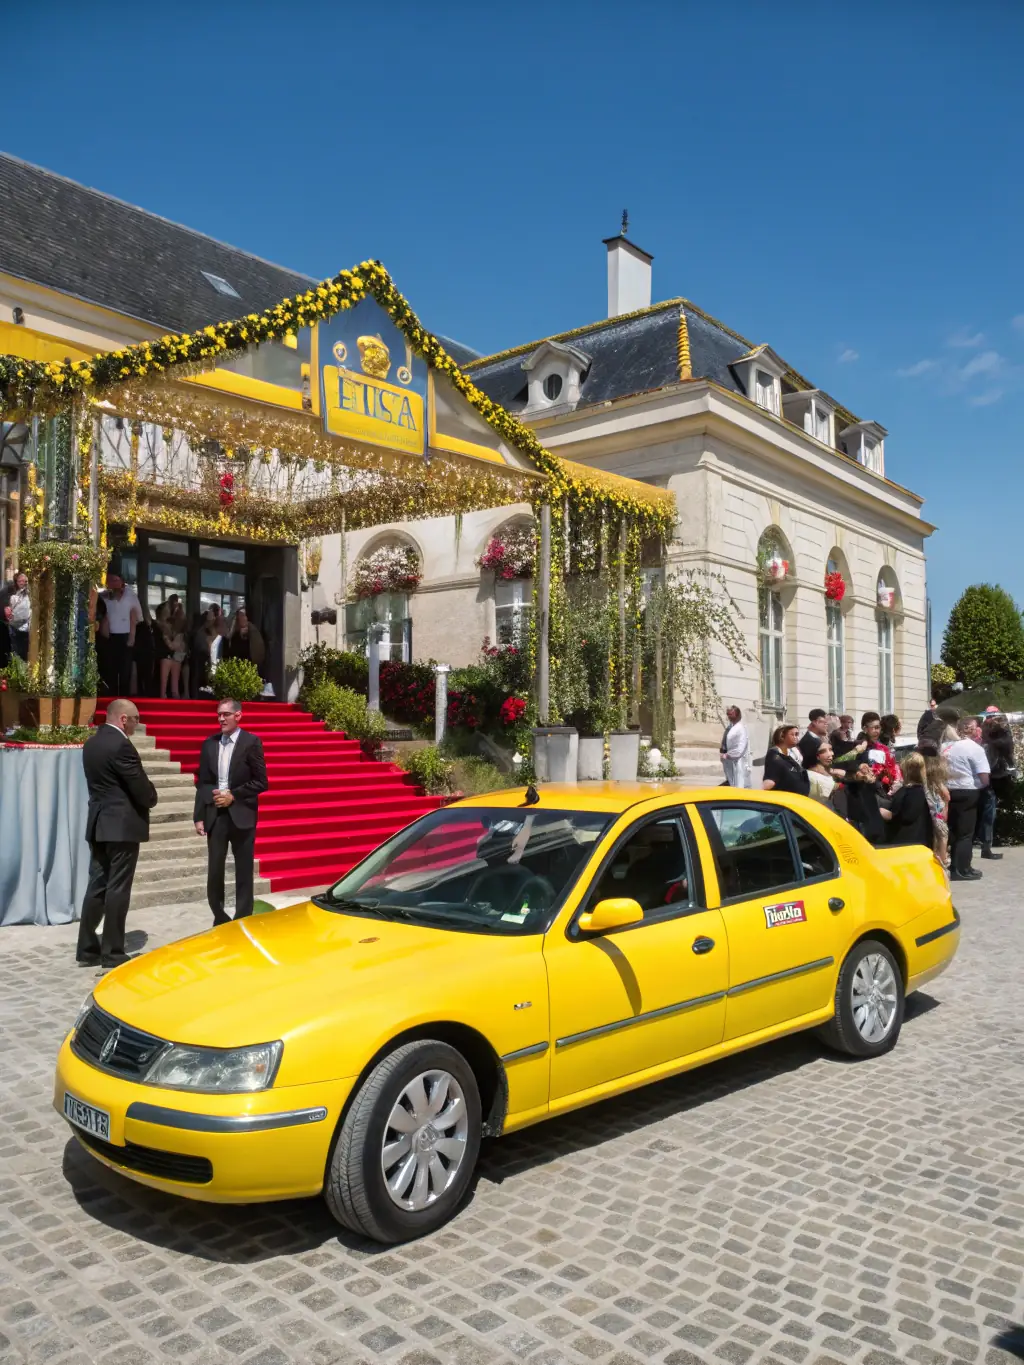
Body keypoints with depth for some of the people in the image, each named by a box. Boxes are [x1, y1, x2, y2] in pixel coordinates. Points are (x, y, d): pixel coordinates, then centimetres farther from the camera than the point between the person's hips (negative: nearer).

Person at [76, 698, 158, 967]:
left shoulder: (91, 744, 10)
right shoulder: (121, 745, -17)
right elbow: (142, 789, -17)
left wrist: (144, 795, 13)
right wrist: (151, 797, 6)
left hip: (98, 823, 8)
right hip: (122, 825, -8)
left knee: (97, 886, 12)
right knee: (117, 889, -2)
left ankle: (87, 948, 16)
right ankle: (112, 952, 4)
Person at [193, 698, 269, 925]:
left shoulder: (252, 742, -3)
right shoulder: (209, 743, 8)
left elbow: (260, 782, -4)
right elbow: (202, 783, 8)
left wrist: (233, 796, -12)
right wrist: (199, 817, 2)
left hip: (241, 815, -3)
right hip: (215, 815, 3)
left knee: (243, 872, 5)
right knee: (214, 871, 4)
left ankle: (243, 920, 15)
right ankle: (220, 919, 17)